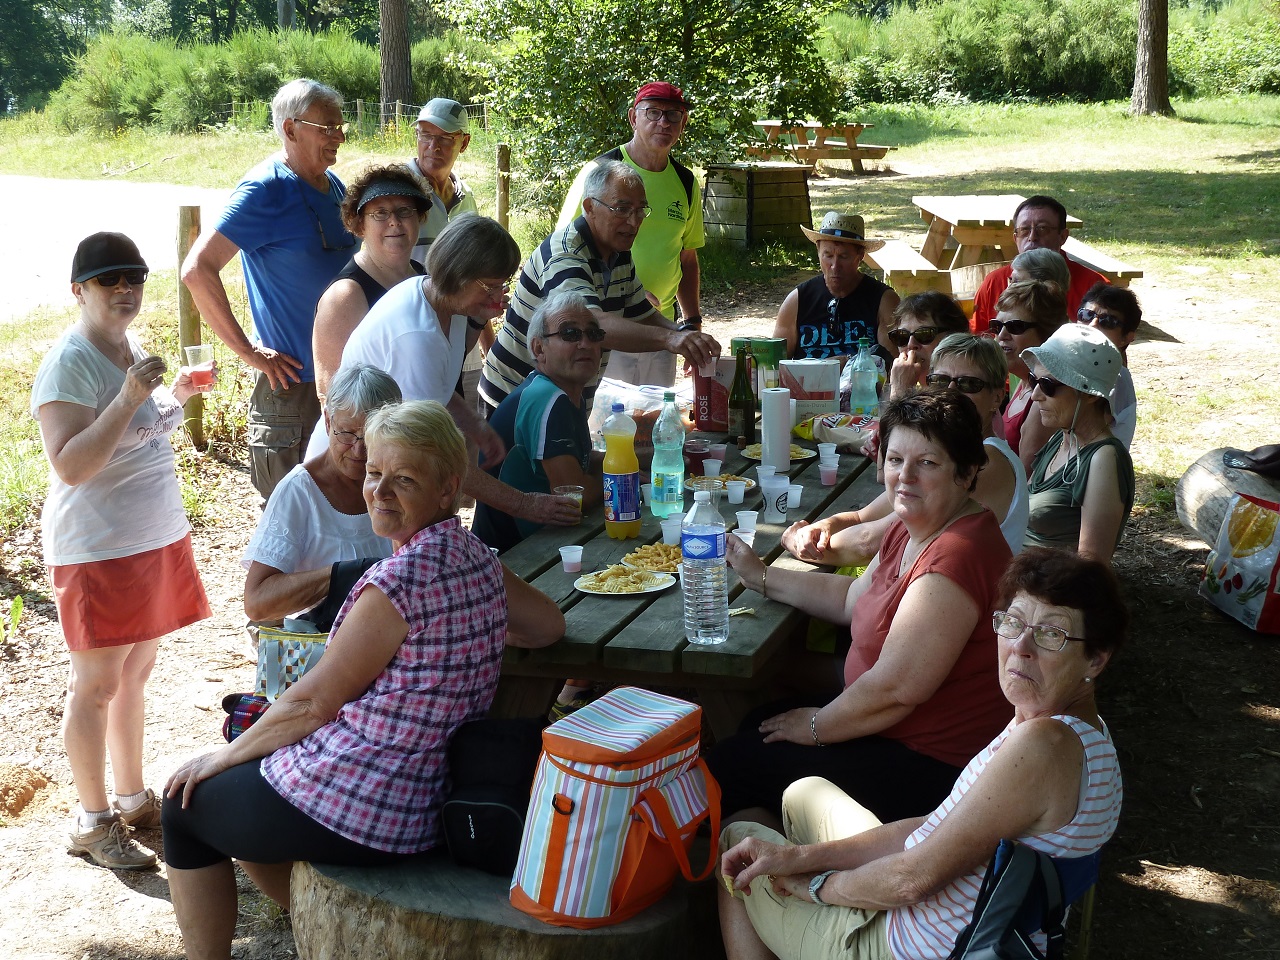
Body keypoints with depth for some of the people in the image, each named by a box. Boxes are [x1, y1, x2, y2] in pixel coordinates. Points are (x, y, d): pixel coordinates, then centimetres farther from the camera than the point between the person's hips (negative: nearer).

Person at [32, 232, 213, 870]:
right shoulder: (69, 363, -17)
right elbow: (70, 464, -25)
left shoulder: (133, 350, 10)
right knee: (97, 684, 2)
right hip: (96, 548, -8)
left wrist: (175, 397, 8)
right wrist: (131, 398, -31)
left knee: (136, 671, 17)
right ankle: (93, 821, 14)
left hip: (155, 537, 8)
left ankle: (132, 797, 30)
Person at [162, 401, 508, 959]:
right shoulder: (478, 558, 0)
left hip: (359, 809, -9)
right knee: (243, 773, 30)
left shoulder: (402, 578, -25)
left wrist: (222, 757, -2)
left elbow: (314, 702, -17)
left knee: (185, 806, 15)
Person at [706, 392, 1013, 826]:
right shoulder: (913, 529, 3)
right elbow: (854, 598, 19)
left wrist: (816, 727, -14)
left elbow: (897, 688, -29)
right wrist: (761, 576, 15)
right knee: (755, 725, 21)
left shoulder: (955, 558, -30)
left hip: (930, 768, -10)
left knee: (730, 764, -1)